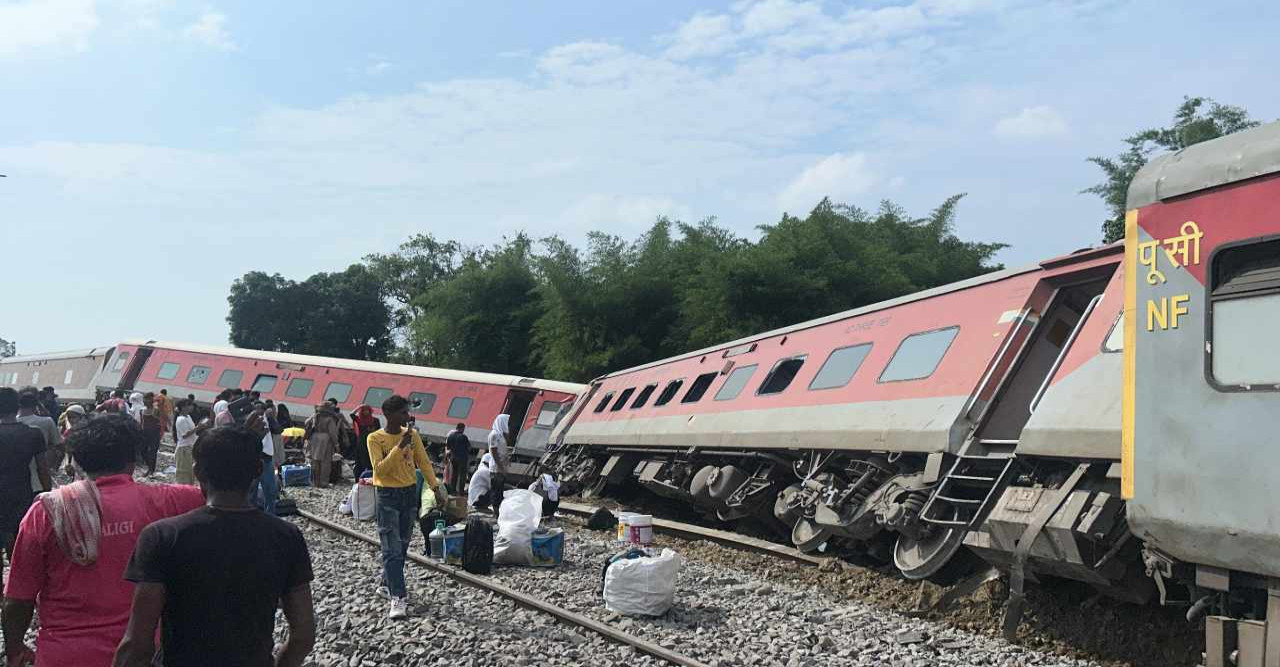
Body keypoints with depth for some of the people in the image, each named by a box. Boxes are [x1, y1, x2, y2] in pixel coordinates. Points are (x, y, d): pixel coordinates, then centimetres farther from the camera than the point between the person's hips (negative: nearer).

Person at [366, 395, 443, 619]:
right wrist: (399, 447, -25)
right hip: (388, 496, -5)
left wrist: (436, 488, 0)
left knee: (402, 546, 13)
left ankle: (389, 582, 31)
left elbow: (424, 463, 7)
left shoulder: (412, 435, 2)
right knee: (392, 549, -9)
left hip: (410, 493, 5)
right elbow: (380, 469, -19)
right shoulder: (375, 438, -10)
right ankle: (398, 597, -11)